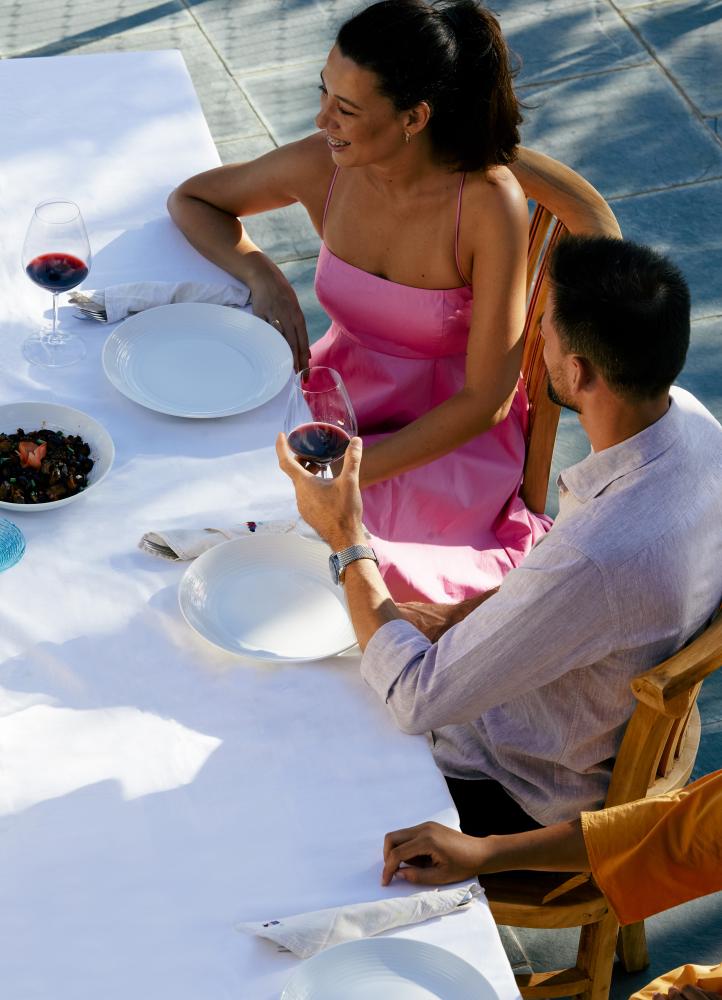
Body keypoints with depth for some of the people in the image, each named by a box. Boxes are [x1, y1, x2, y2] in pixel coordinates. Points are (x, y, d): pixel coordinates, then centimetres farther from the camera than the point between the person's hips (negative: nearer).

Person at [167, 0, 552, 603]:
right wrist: (263, 277, -11)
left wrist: (353, 474, -23)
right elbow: (190, 199, 8)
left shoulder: (489, 205, -23)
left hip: (452, 435, -5)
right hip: (344, 399, 5)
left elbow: (487, 399, -19)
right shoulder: (323, 166, -11)